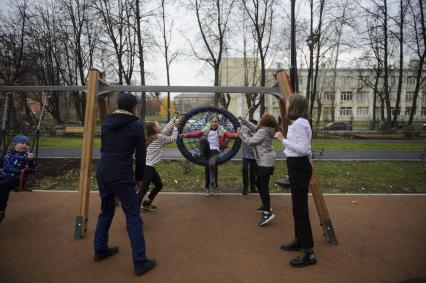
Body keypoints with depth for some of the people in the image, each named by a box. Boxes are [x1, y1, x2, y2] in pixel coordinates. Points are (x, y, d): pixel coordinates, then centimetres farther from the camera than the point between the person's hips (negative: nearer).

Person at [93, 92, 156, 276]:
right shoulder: (136, 125, -6)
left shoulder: (106, 122, 10)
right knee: (133, 218, 1)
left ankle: (100, 250, 37)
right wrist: (139, 177, 9)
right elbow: (141, 155, -3)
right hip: (122, 177, -6)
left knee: (106, 211, 24)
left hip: (102, 173, 7)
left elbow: (104, 148, 17)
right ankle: (140, 262, 7)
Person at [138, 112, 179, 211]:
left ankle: (146, 203, 30)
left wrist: (174, 119, 25)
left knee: (159, 185, 19)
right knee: (144, 189, -12)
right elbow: (173, 139, 0)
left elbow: (166, 129, 20)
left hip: (149, 166, 10)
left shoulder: (154, 136, 14)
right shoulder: (160, 137, -11)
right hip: (147, 167, -10)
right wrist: (175, 127, 11)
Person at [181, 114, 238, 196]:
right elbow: (197, 133, 0)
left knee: (211, 164, -27)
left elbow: (228, 134, -12)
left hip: (215, 151, -5)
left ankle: (213, 184, -1)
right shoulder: (206, 129, 10)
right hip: (207, 150, 5)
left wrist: (234, 135, -33)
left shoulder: (221, 130, 5)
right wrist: (186, 135, -13)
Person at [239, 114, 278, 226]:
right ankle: (265, 205, 32)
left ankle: (267, 213, -16)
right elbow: (255, 128, 27)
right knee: (260, 184, 20)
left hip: (266, 162, -11)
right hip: (264, 161, 11)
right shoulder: (265, 130, 10)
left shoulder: (263, 132, -20)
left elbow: (250, 141, -15)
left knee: (264, 186, -14)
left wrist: (241, 132, -3)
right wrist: (245, 121, 21)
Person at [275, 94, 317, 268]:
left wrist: (283, 140, -21)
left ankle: (308, 253, 2)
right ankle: (299, 241, 32)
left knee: (300, 208, -6)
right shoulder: (300, 122, 14)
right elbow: (305, 149, 18)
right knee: (298, 206, 18)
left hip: (298, 166, -11)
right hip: (300, 165, 11)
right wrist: (309, 167, 24)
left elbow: (303, 149, -24)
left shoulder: (299, 124, -17)